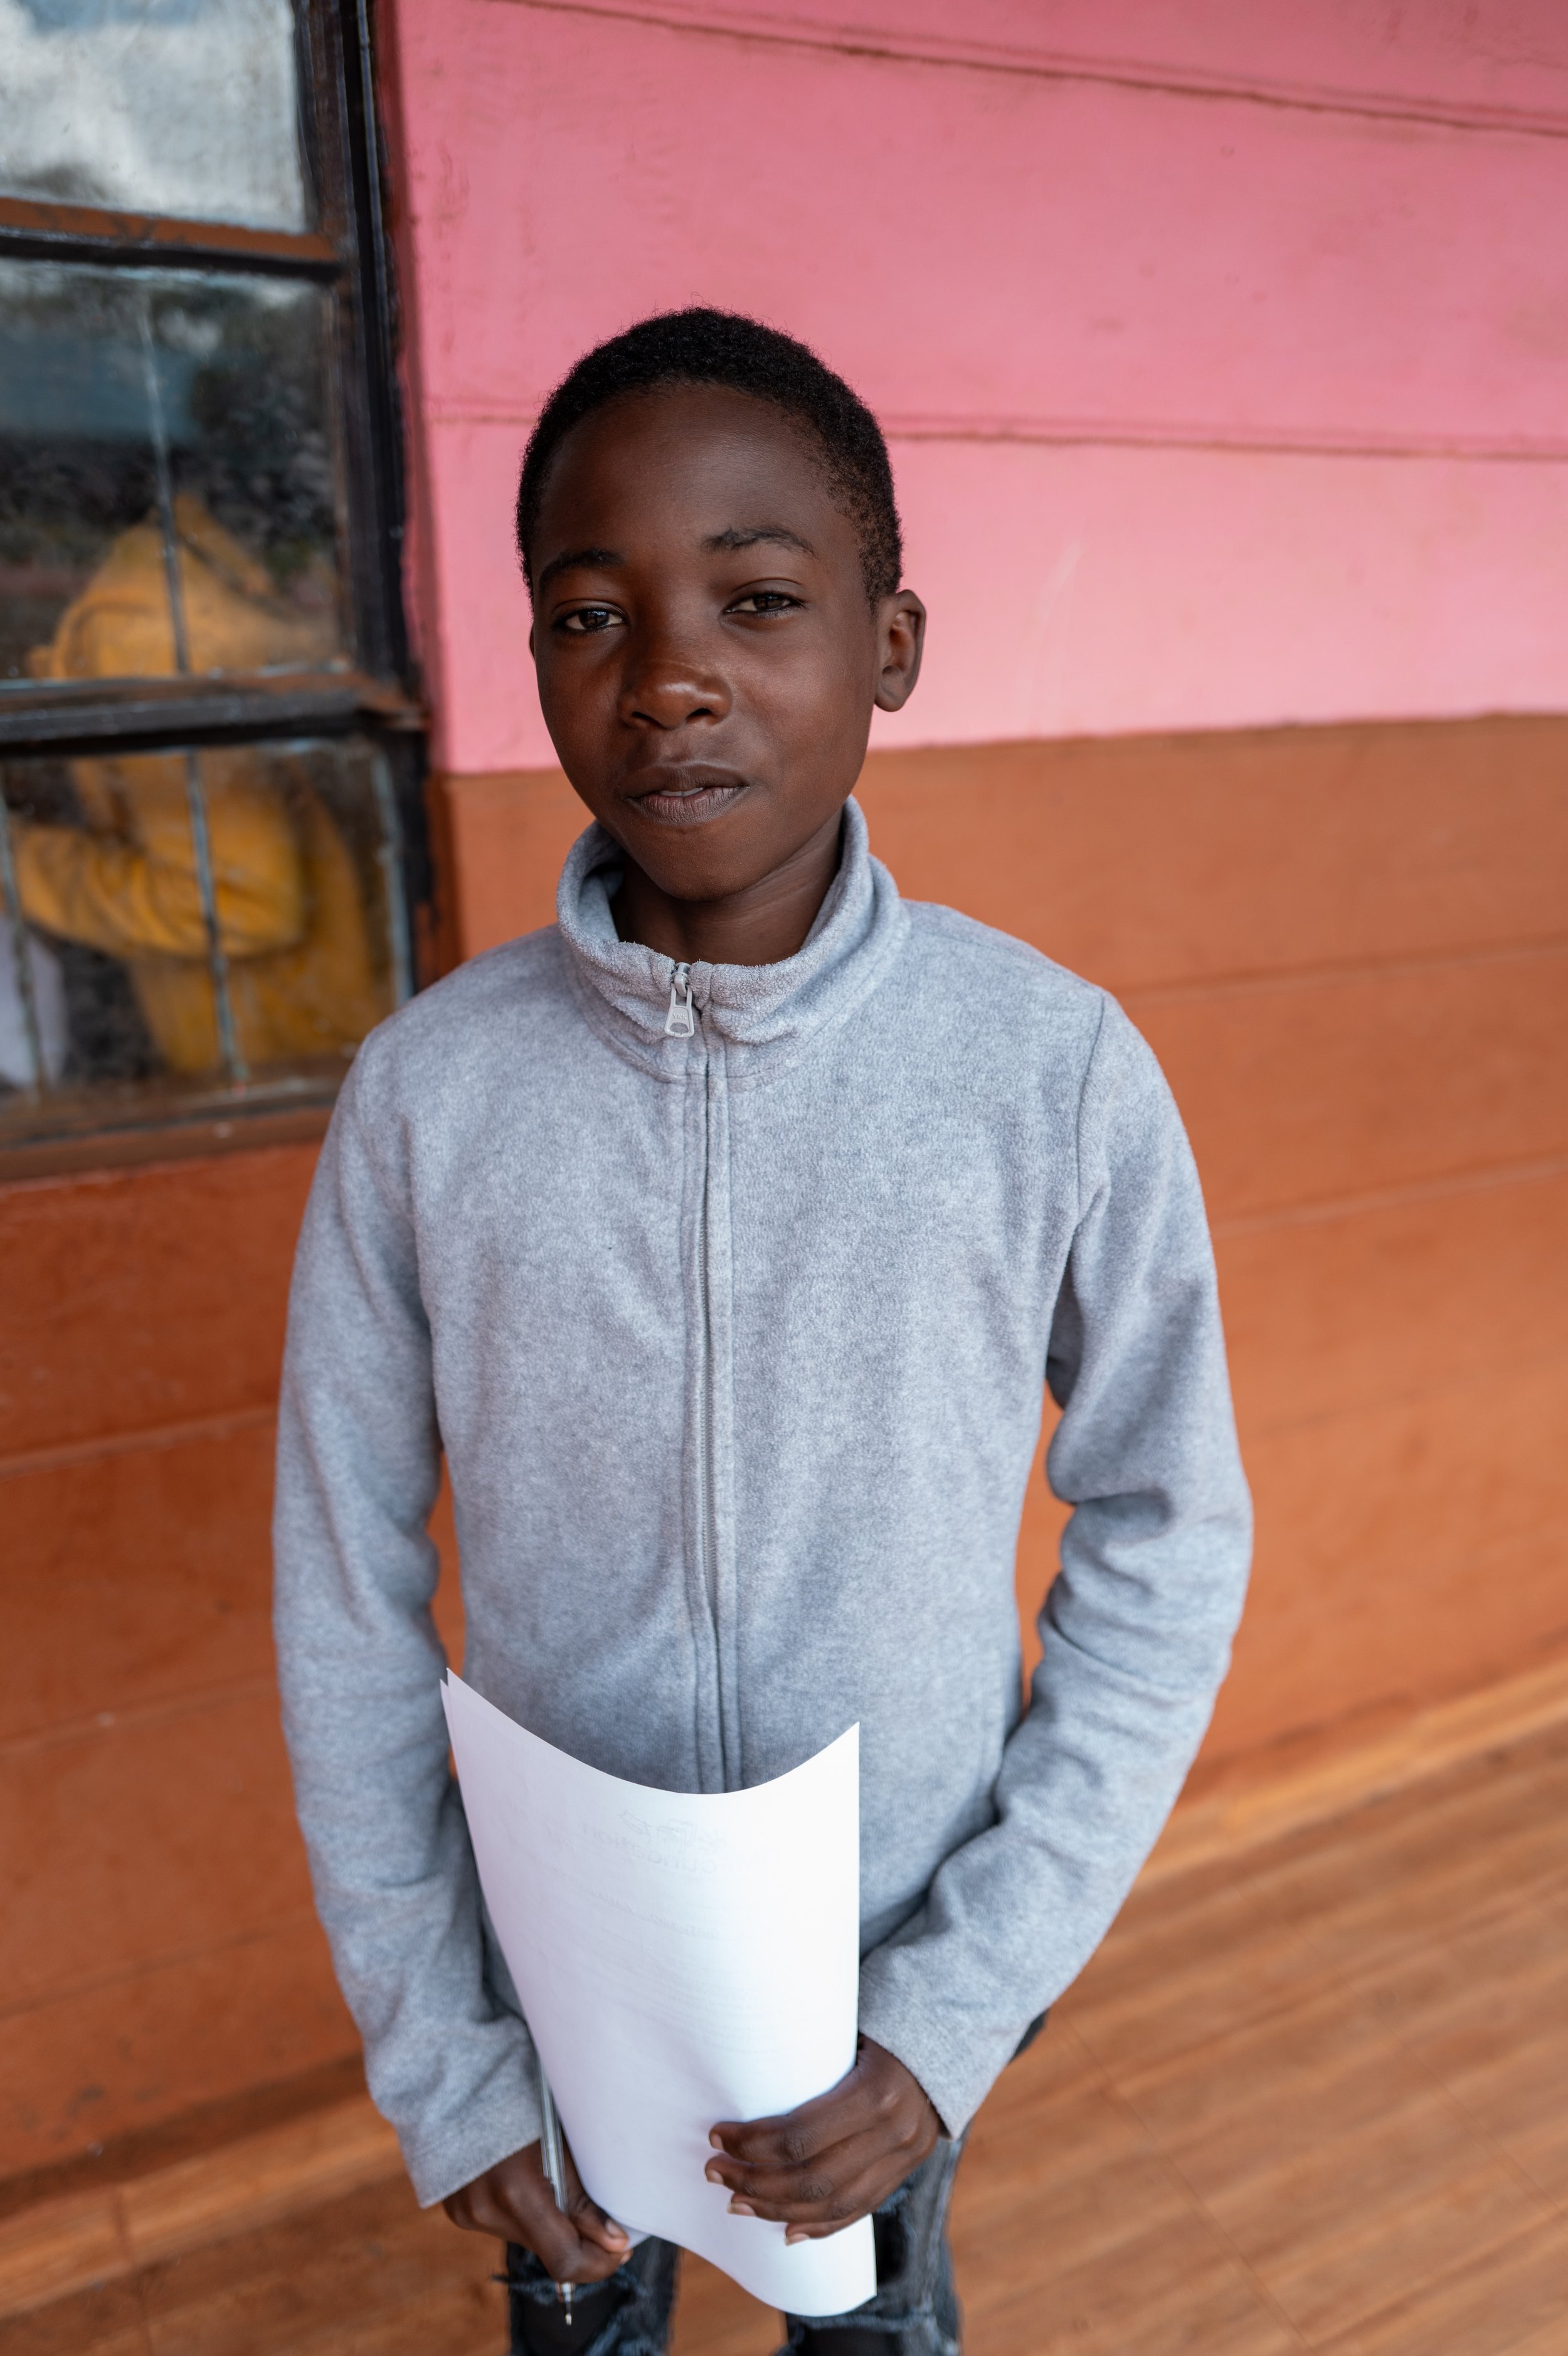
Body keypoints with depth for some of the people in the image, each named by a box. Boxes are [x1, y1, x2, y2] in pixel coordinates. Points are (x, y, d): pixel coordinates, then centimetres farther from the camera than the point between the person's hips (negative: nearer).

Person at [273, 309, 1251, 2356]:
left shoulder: (1059, 1073, -20)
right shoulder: (428, 1092, -18)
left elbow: (1167, 1546, -11)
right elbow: (347, 1593, -8)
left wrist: (963, 2011, -13)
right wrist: (432, 2052, -4)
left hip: (901, 1948, 0)